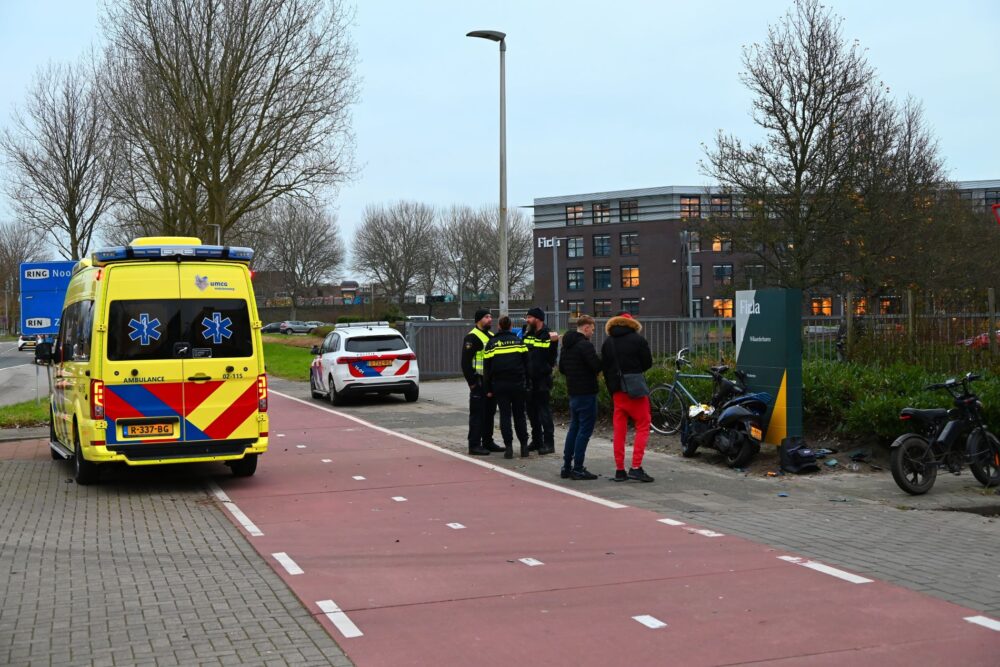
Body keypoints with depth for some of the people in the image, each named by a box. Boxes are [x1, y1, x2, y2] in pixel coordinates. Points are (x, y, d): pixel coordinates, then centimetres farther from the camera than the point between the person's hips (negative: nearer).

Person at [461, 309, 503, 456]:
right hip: (479, 382, -9)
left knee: (489, 412, 14)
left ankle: (488, 442, 22)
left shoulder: (491, 336, 17)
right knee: (477, 414, -7)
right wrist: (472, 382, -18)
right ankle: (474, 445, -3)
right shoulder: (472, 337, -11)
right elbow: (466, 362, -16)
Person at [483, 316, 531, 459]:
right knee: (519, 415, 10)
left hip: (499, 385, -1)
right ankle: (524, 446, 9)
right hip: (518, 384, 1)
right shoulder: (519, 341, 3)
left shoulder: (492, 344, 1)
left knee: (505, 415, 3)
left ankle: (508, 447, -3)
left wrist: (488, 389, 6)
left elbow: (486, 368, 1)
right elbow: (527, 363, 2)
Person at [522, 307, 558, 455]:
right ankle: (536, 441, 24)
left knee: (544, 411, -5)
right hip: (529, 379, 7)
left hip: (542, 380, -7)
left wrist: (554, 342, -23)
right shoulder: (527, 334, 10)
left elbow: (552, 359, -13)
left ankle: (549, 443, -1)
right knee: (532, 411, 13)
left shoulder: (547, 336, -10)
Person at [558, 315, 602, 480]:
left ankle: (566, 466, 18)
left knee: (574, 427, 16)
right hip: (587, 392, -9)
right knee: (585, 430, -3)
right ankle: (577, 469, -3)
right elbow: (598, 366, -22)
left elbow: (561, 368, 19)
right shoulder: (585, 345, -16)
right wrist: (595, 373, -1)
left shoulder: (566, 345, 12)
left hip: (573, 392, 9)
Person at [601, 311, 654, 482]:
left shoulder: (607, 343, 10)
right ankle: (636, 467, -9)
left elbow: (604, 367, 11)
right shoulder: (638, 340, -5)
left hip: (617, 391, 5)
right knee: (643, 426, 1)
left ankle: (619, 470, 9)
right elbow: (648, 363, -3)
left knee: (619, 429, 9)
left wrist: (611, 390, 16)